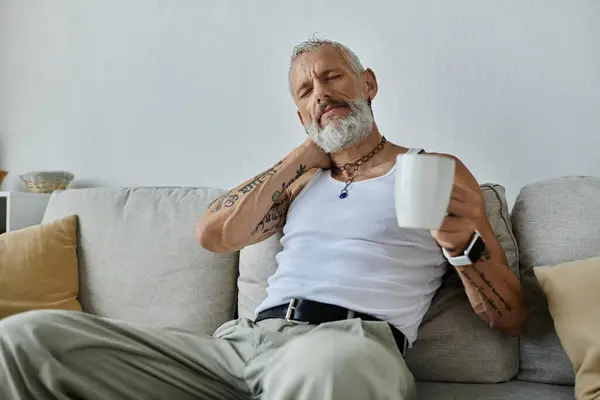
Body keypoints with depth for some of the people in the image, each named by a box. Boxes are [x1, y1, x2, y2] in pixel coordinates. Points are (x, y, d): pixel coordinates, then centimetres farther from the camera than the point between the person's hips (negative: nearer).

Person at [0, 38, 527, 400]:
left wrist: (464, 245, -14)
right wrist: (303, 156, 13)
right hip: (245, 338, 5)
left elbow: (512, 320, 8)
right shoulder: (303, 179, 27)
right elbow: (216, 234, 9)